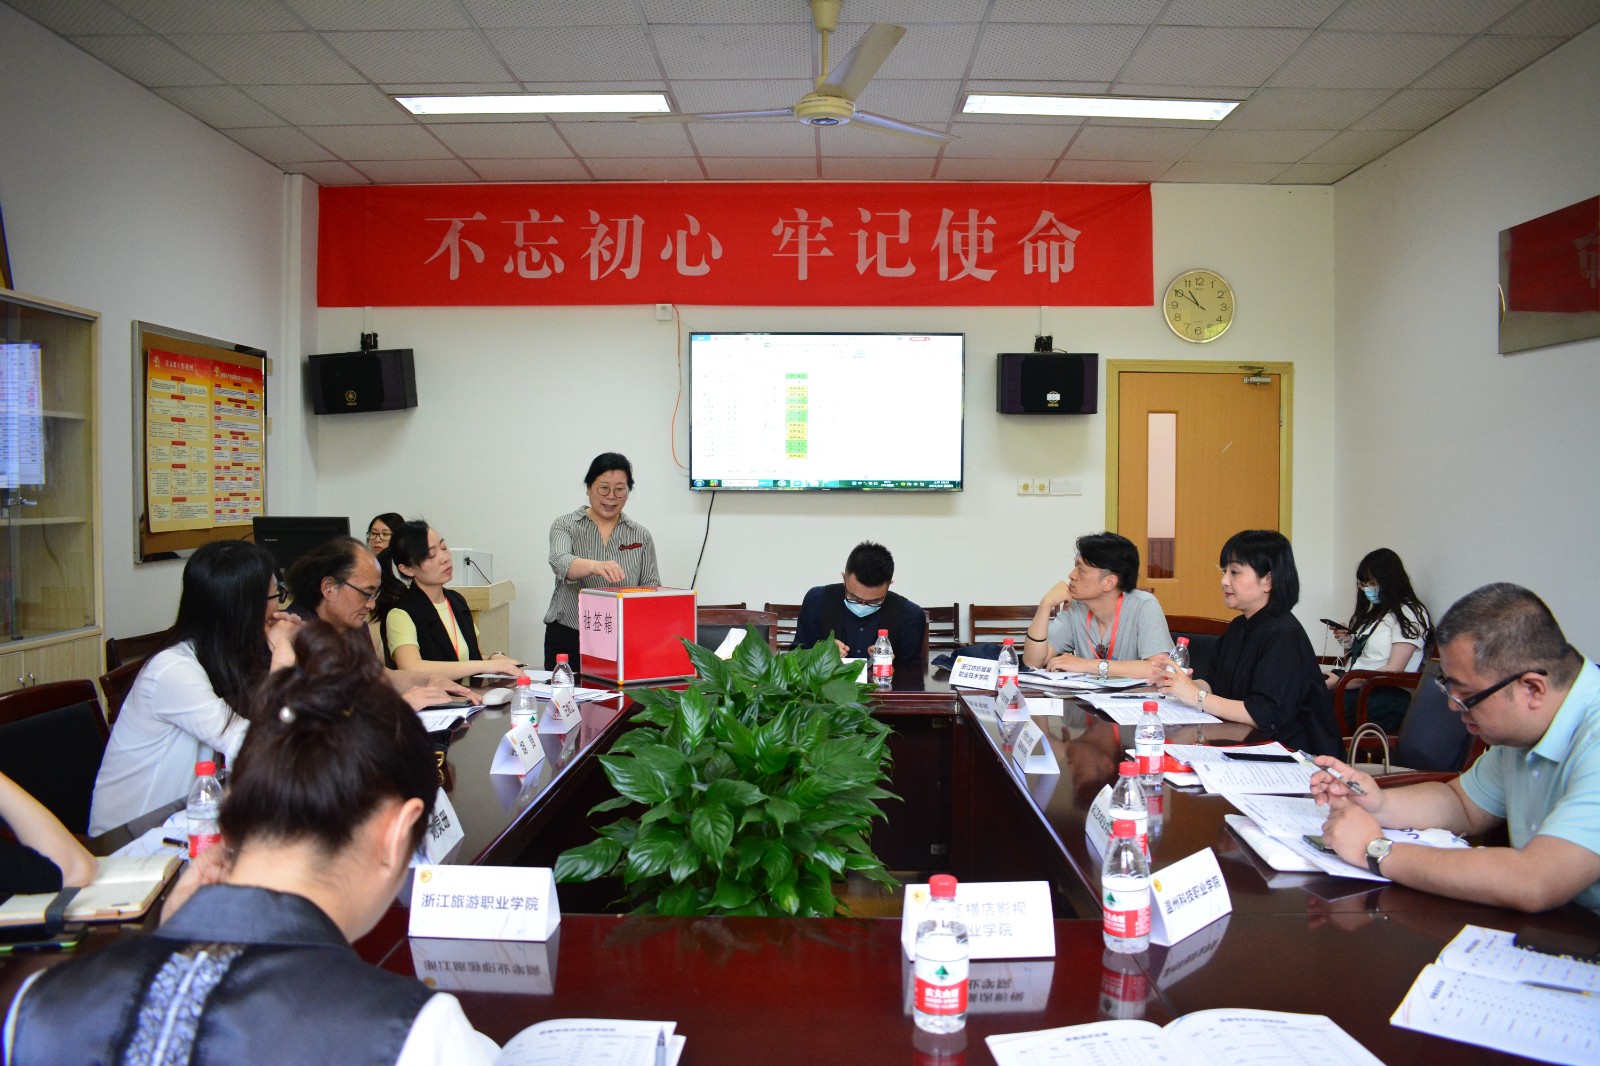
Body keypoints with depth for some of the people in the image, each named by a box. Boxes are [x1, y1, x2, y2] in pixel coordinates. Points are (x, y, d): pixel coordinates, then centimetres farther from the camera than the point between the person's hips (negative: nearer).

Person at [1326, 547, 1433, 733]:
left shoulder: (1409, 614, 0)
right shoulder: (1373, 611, 25)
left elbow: (1393, 671, -9)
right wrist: (1348, 642, 7)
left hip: (1385, 695, -7)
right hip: (1352, 688, 7)